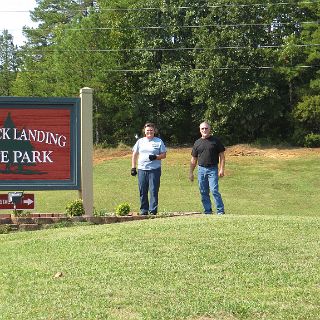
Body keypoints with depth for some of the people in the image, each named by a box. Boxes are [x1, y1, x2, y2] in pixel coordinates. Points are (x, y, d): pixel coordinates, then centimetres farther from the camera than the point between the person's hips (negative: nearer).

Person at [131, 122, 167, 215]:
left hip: (154, 170, -3)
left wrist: (155, 157, -14)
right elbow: (134, 155, 16)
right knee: (142, 191, 3)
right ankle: (144, 210, 11)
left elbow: (164, 155, 5)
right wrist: (133, 168, 9)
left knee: (153, 191, -6)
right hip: (142, 169, 3)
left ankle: (153, 210, -3)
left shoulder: (159, 141, 7)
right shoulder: (140, 141, 14)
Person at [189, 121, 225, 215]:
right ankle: (207, 211, 15)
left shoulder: (215, 141, 3)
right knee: (203, 192, 6)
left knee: (214, 190, -13)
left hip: (213, 169, -4)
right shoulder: (197, 143, 13)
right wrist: (191, 172, 13)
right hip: (201, 169, 4)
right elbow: (193, 159, 17)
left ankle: (220, 211, -8)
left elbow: (222, 156, 2)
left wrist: (221, 169, -8)